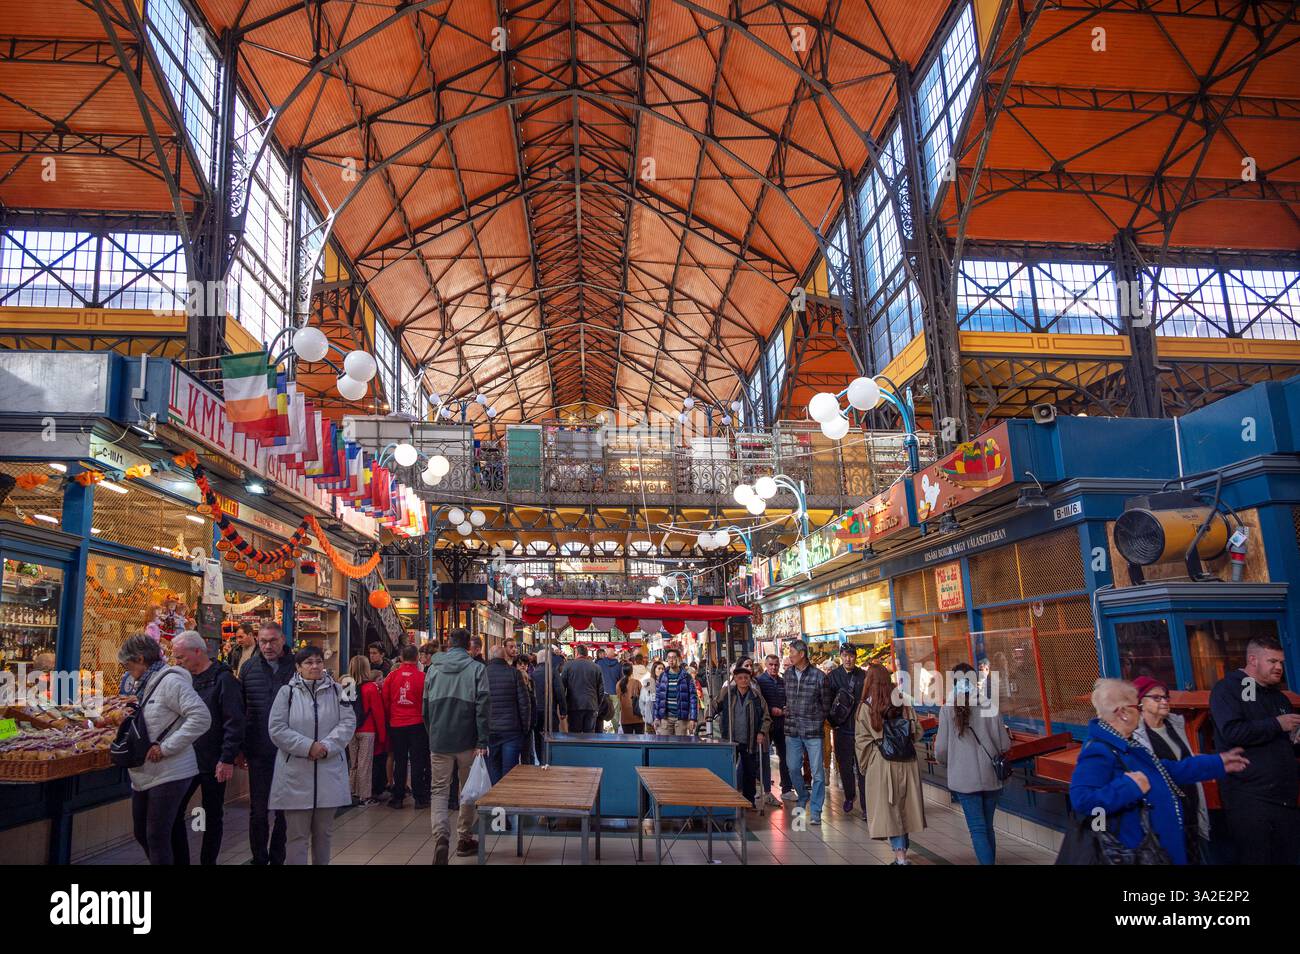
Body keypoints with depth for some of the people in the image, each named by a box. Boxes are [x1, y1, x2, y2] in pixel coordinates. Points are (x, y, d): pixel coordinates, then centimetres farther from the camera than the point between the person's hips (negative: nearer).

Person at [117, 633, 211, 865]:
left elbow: (201, 717, -26)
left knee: (157, 837, -3)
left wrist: (166, 747, -23)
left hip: (168, 774, -9)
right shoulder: (145, 684, 13)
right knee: (141, 833, 17)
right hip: (144, 774, 10)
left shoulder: (170, 681, -17)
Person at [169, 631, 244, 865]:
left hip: (213, 764, -6)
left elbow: (234, 723, -17)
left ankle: (208, 861, 20)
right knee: (173, 812, 5)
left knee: (213, 816, 7)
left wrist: (228, 759, -20)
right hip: (186, 759, 6)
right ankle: (180, 861, 19)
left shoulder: (223, 680, -13)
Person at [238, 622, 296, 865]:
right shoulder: (248, 668, 3)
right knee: (258, 809, 8)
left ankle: (277, 858, 26)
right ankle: (259, 858, 24)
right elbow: (239, 710, 8)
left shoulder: (296, 667, -4)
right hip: (259, 751, 1)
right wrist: (239, 748, 5)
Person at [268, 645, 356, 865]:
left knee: (323, 832, 14)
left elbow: (348, 722, -1)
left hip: (329, 772, 2)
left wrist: (327, 746, -15)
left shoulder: (336, 690, 5)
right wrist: (308, 746, -14)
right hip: (296, 773, -2)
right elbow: (277, 729, -6)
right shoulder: (287, 692, -1)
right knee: (297, 835, 3)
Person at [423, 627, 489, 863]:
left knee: (440, 790, 8)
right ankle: (464, 839, 21)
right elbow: (482, 707, -12)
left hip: (439, 740, 2)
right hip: (467, 741, -1)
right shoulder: (476, 669, -5)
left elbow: (425, 708, 10)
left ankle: (440, 837, -12)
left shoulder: (433, 669, 5)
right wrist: (482, 742, -9)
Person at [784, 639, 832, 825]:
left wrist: (818, 722, 4)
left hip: (813, 731, -4)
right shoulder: (788, 674, 5)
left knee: (817, 772, -2)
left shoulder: (819, 676, -7)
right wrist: (788, 711, 8)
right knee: (793, 768, 9)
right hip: (792, 730, 4)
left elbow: (826, 704, 2)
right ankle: (802, 797, 34)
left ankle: (815, 810, 8)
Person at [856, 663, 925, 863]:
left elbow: (862, 740, -9)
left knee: (888, 809, 4)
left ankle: (900, 855, 2)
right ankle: (902, 848, 26)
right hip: (907, 762, 4)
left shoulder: (865, 708, -9)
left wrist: (865, 766, 4)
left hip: (882, 764, -4)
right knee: (903, 806, 16)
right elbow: (917, 732, 4)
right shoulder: (903, 704, 0)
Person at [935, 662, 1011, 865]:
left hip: (965, 779, -2)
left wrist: (944, 761, 17)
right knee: (988, 827, 17)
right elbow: (1005, 745, -1)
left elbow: (941, 749, -5)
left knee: (978, 829, 2)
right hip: (990, 777, 3)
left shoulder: (948, 709, -9)